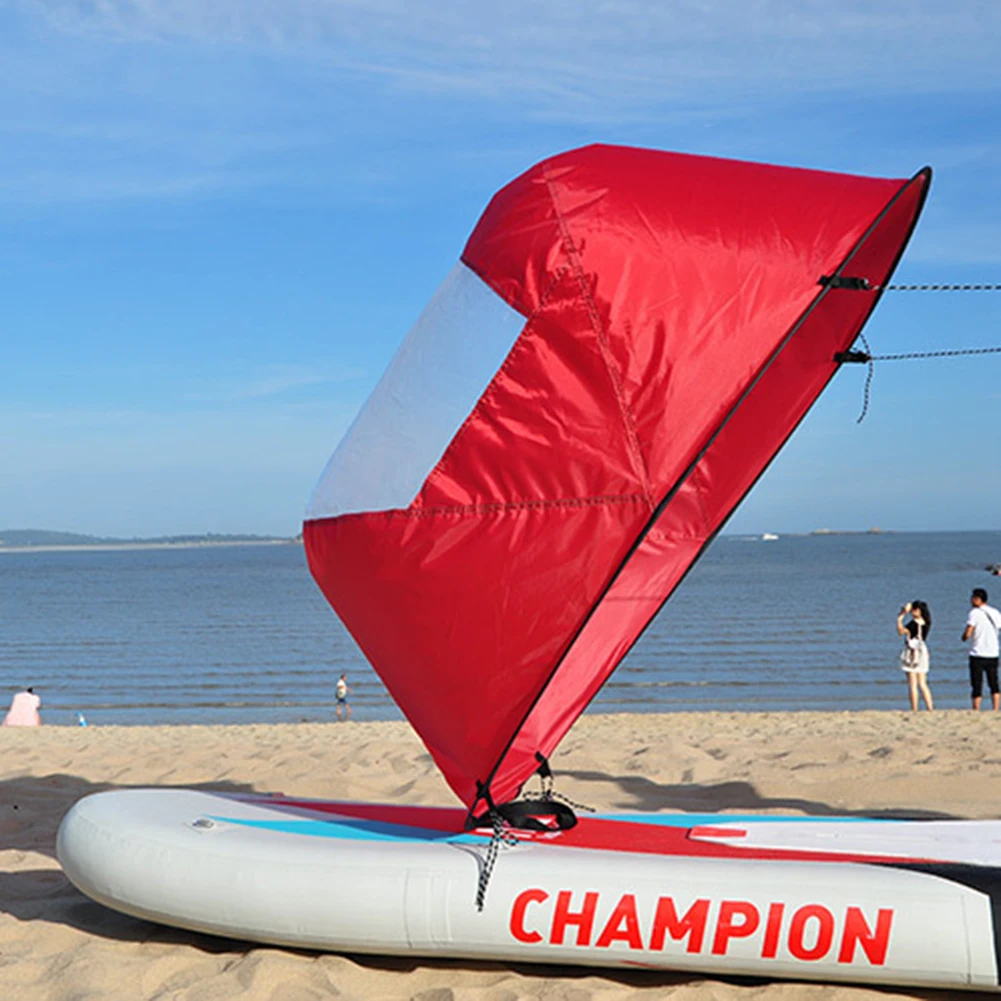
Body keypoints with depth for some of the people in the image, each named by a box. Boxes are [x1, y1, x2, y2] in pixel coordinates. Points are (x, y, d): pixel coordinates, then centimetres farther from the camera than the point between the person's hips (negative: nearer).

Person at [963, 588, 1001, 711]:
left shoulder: (975, 613, -10)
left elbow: (967, 634, -18)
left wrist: (964, 637, 3)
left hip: (977, 655, -5)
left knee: (976, 687, -1)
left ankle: (976, 712, -3)